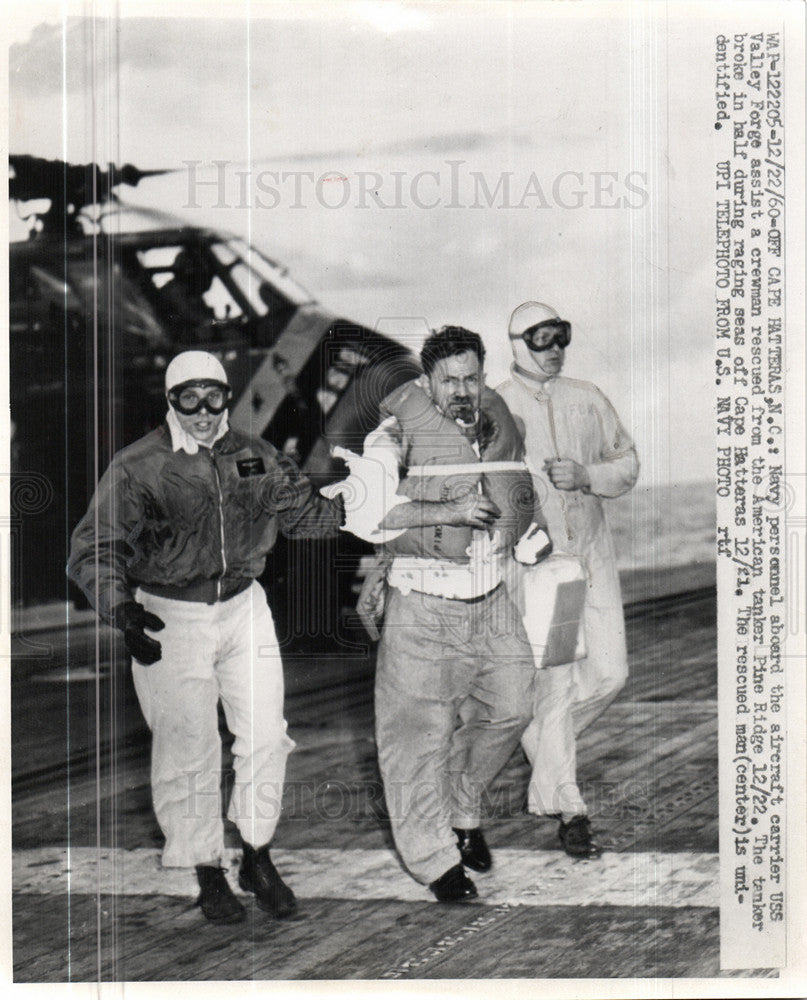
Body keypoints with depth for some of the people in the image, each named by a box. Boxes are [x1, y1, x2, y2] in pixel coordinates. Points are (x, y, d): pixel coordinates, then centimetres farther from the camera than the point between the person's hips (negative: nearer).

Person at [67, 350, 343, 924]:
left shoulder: (255, 458, 4)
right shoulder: (137, 469, -10)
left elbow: (305, 512, 17)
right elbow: (95, 550, -13)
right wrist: (122, 608, -29)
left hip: (244, 608, 4)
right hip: (170, 619, -4)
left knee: (266, 736, 2)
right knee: (189, 749, 0)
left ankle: (258, 859, 21)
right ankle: (208, 873, 16)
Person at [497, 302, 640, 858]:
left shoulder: (587, 400, 9)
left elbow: (627, 464, 12)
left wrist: (586, 475, -8)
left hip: (591, 551, 5)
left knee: (609, 673, 3)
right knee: (553, 680, -6)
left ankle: (539, 742, 31)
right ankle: (569, 810, 3)